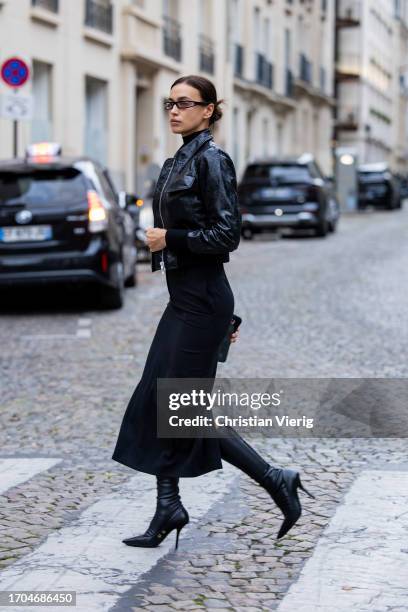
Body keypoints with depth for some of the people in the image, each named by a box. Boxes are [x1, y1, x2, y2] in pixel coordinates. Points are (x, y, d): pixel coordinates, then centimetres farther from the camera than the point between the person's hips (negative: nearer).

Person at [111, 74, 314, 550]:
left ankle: (277, 481, 6)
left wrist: (169, 238, -15)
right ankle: (168, 507, 15)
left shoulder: (211, 160, -12)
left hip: (201, 298, -9)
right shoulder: (177, 162, 15)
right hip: (184, 297, 9)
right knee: (157, 400, 8)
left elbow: (226, 234, -19)